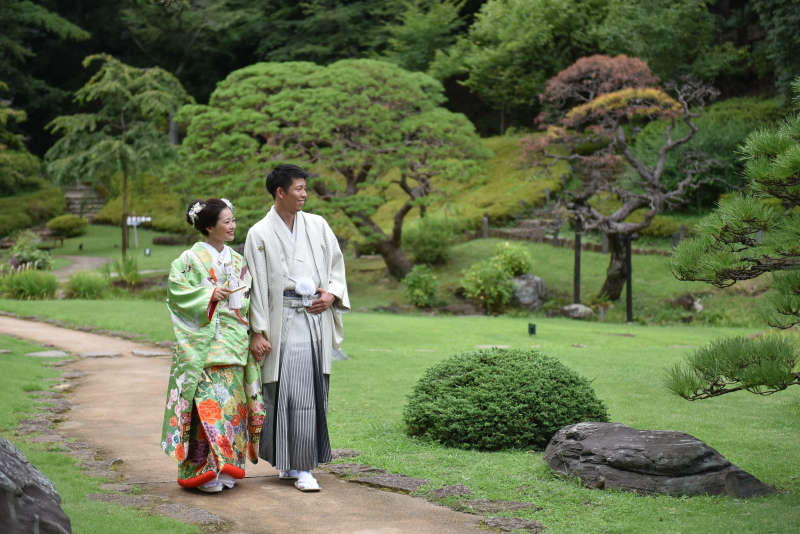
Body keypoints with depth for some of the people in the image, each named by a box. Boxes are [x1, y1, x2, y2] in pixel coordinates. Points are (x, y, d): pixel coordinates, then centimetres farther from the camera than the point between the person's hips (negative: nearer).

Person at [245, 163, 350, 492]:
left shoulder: (318, 226, 9)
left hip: (317, 319, 4)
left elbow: (337, 265, 17)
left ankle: (301, 464, 14)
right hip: (284, 321, -4)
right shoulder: (260, 234, -1)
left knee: (313, 390, 4)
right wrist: (258, 331, -7)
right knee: (287, 389, -8)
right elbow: (256, 285, -2)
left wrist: (331, 294, -3)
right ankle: (294, 464, 0)